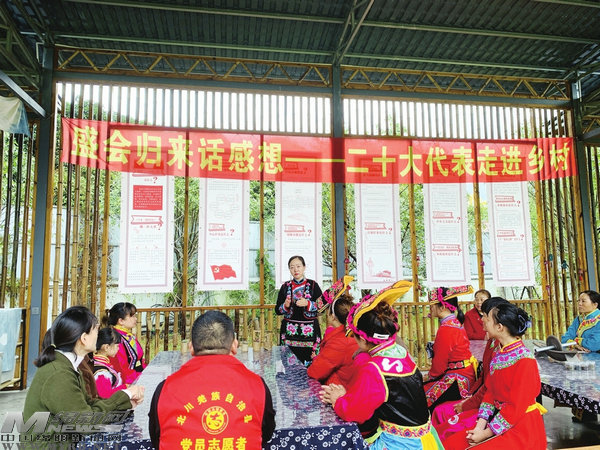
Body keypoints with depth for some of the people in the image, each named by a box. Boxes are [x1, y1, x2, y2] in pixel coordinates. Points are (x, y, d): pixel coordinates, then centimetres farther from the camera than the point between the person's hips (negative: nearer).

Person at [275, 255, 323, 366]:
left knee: (310, 363, -7)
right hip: (289, 331, 1)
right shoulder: (285, 287, 9)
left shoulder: (313, 285, 4)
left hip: (309, 331, -1)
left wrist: (307, 304, -13)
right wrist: (285, 306, -8)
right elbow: (277, 310, 12)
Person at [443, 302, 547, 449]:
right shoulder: (499, 355, 7)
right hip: (497, 418, 7)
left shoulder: (524, 360, -19)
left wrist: (486, 433, -15)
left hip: (521, 428, -7)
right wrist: (480, 426, -5)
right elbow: (490, 392, 6)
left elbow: (517, 406, -19)